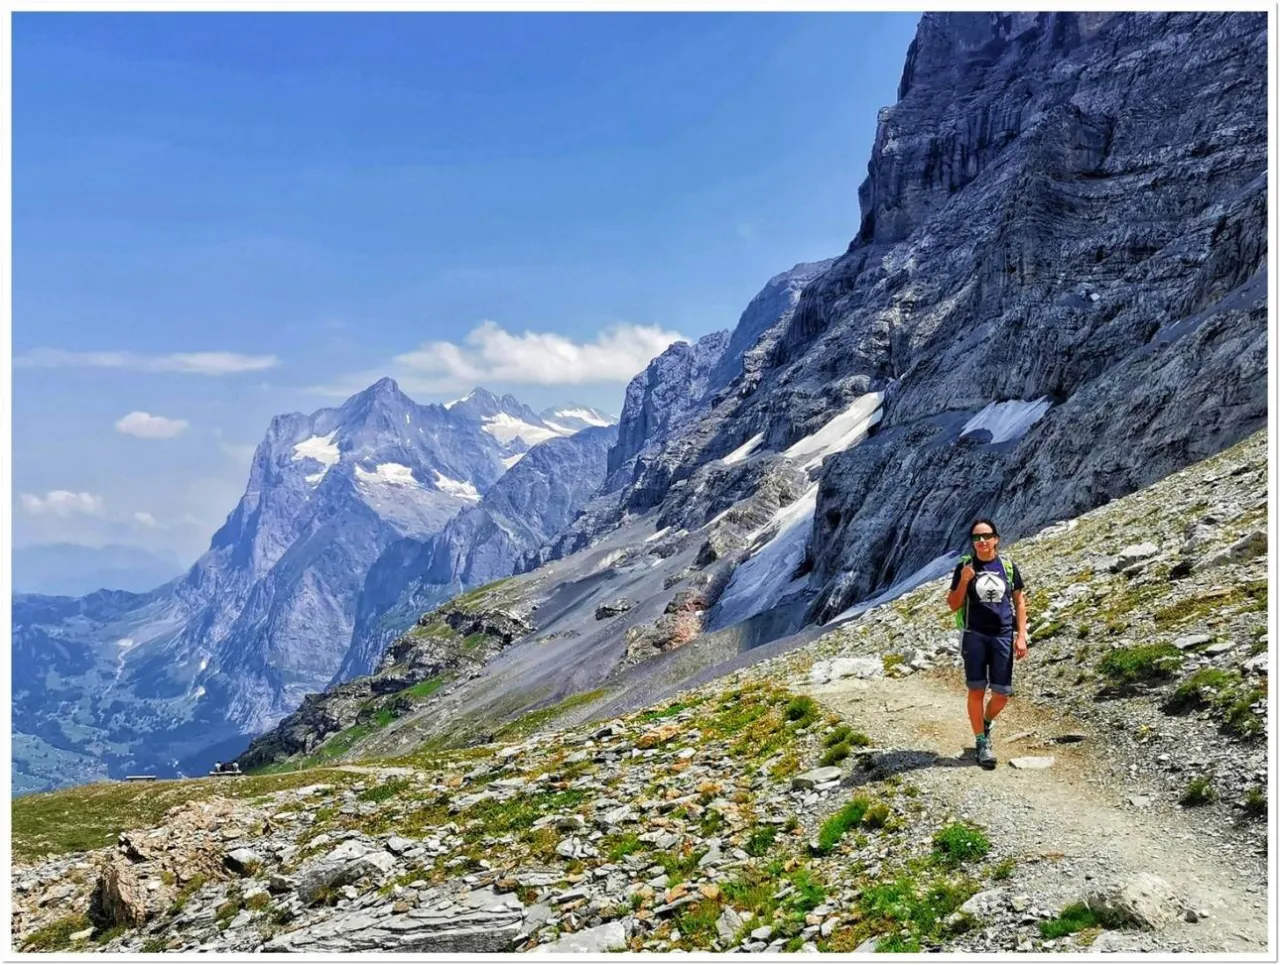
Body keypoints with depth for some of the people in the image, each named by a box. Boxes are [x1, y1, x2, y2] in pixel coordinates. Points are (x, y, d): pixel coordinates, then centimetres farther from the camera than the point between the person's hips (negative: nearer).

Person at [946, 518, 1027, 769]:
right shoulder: (964, 566, 1)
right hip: (974, 636, -1)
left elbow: (1019, 602, 9)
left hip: (1003, 636, 1)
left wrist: (1021, 636, 1)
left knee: (1002, 694, 2)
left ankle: (985, 723, 32)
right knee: (976, 690, -1)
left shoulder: (1008, 566, 4)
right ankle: (982, 743, 12)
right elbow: (953, 605, 3)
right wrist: (963, 581, -14)